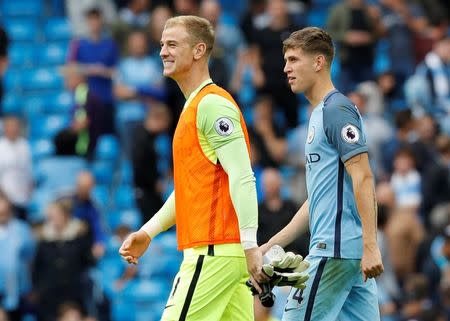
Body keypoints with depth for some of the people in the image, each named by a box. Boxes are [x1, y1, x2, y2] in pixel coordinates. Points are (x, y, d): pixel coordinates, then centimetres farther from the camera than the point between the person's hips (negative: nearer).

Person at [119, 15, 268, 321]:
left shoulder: (212, 104, -11)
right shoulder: (194, 106, 21)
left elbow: (242, 178, -19)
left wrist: (250, 246, -25)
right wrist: (149, 231, 24)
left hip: (215, 251, -10)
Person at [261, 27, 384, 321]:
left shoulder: (336, 109, -9)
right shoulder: (320, 114, 22)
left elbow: (363, 178, -17)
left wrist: (370, 247, -24)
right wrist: (272, 245, 25)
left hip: (336, 250, -10)